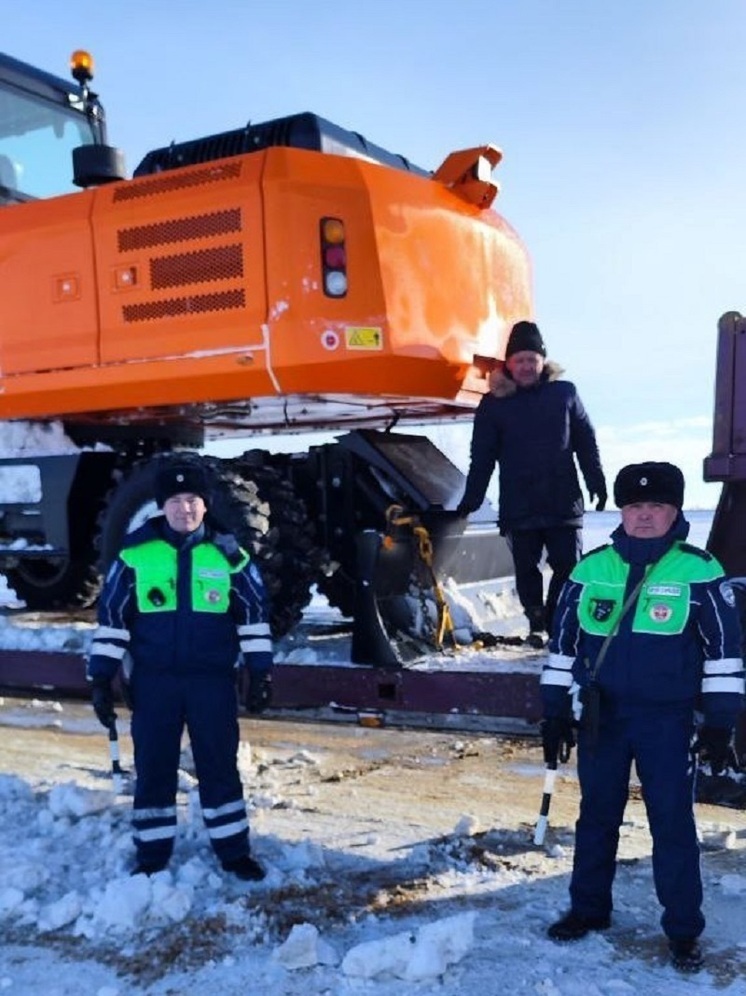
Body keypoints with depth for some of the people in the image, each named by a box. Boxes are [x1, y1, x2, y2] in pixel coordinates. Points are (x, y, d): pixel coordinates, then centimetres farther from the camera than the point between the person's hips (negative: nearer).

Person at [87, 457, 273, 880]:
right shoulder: (135, 554, -4)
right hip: (153, 680, 0)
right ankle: (152, 857, 24)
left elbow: (254, 614, 5)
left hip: (213, 679, 0)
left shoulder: (228, 555, -2)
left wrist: (261, 673, 3)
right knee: (153, 769, 9)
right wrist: (102, 678, 0)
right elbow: (112, 617, 2)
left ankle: (234, 852, 23)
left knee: (220, 767, 9)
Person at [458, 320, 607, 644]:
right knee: (526, 569, 7)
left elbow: (586, 443, 9)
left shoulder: (564, 393, 4)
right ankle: (536, 623, 23)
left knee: (569, 566, -2)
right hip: (518, 507, 0)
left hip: (564, 503, 0)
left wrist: (597, 484, 7)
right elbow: (482, 458, 4)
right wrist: (470, 501, 0)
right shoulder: (493, 403, 2)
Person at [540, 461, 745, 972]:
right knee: (596, 816, 15)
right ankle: (589, 908, 32)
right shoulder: (591, 569, 2)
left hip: (669, 722, -3)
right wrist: (556, 712, 8)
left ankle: (684, 929, 21)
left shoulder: (699, 572, -7)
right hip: (601, 717, 3)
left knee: (674, 825, 4)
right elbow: (563, 642, 9)